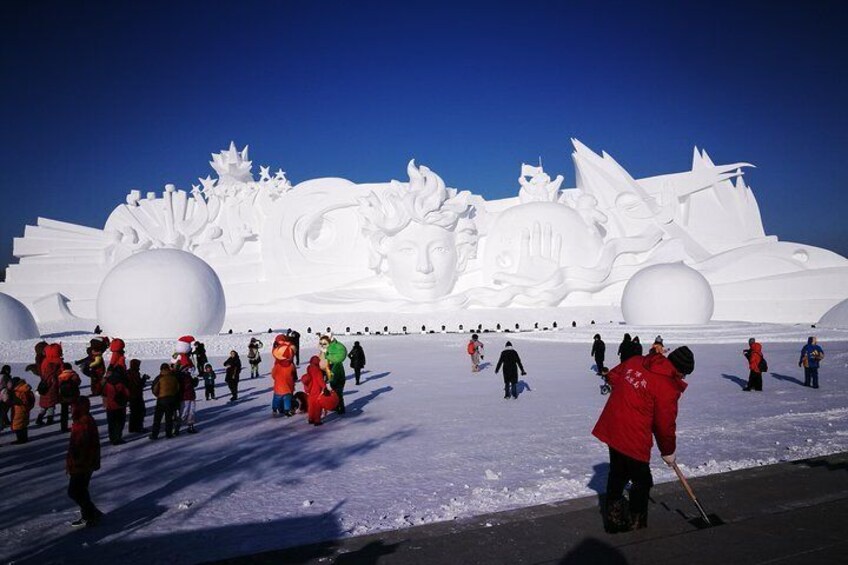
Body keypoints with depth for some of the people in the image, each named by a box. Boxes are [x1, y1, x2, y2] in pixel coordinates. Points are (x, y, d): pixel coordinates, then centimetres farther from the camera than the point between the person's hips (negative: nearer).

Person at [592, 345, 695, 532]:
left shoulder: (635, 361, 1)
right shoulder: (668, 388, -17)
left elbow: (612, 375, 16)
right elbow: (665, 425, -9)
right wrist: (668, 451, 7)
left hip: (611, 429, 8)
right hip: (634, 440, -8)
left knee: (617, 474, 23)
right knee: (642, 482, 14)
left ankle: (613, 517, 36)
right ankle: (636, 522, 28)